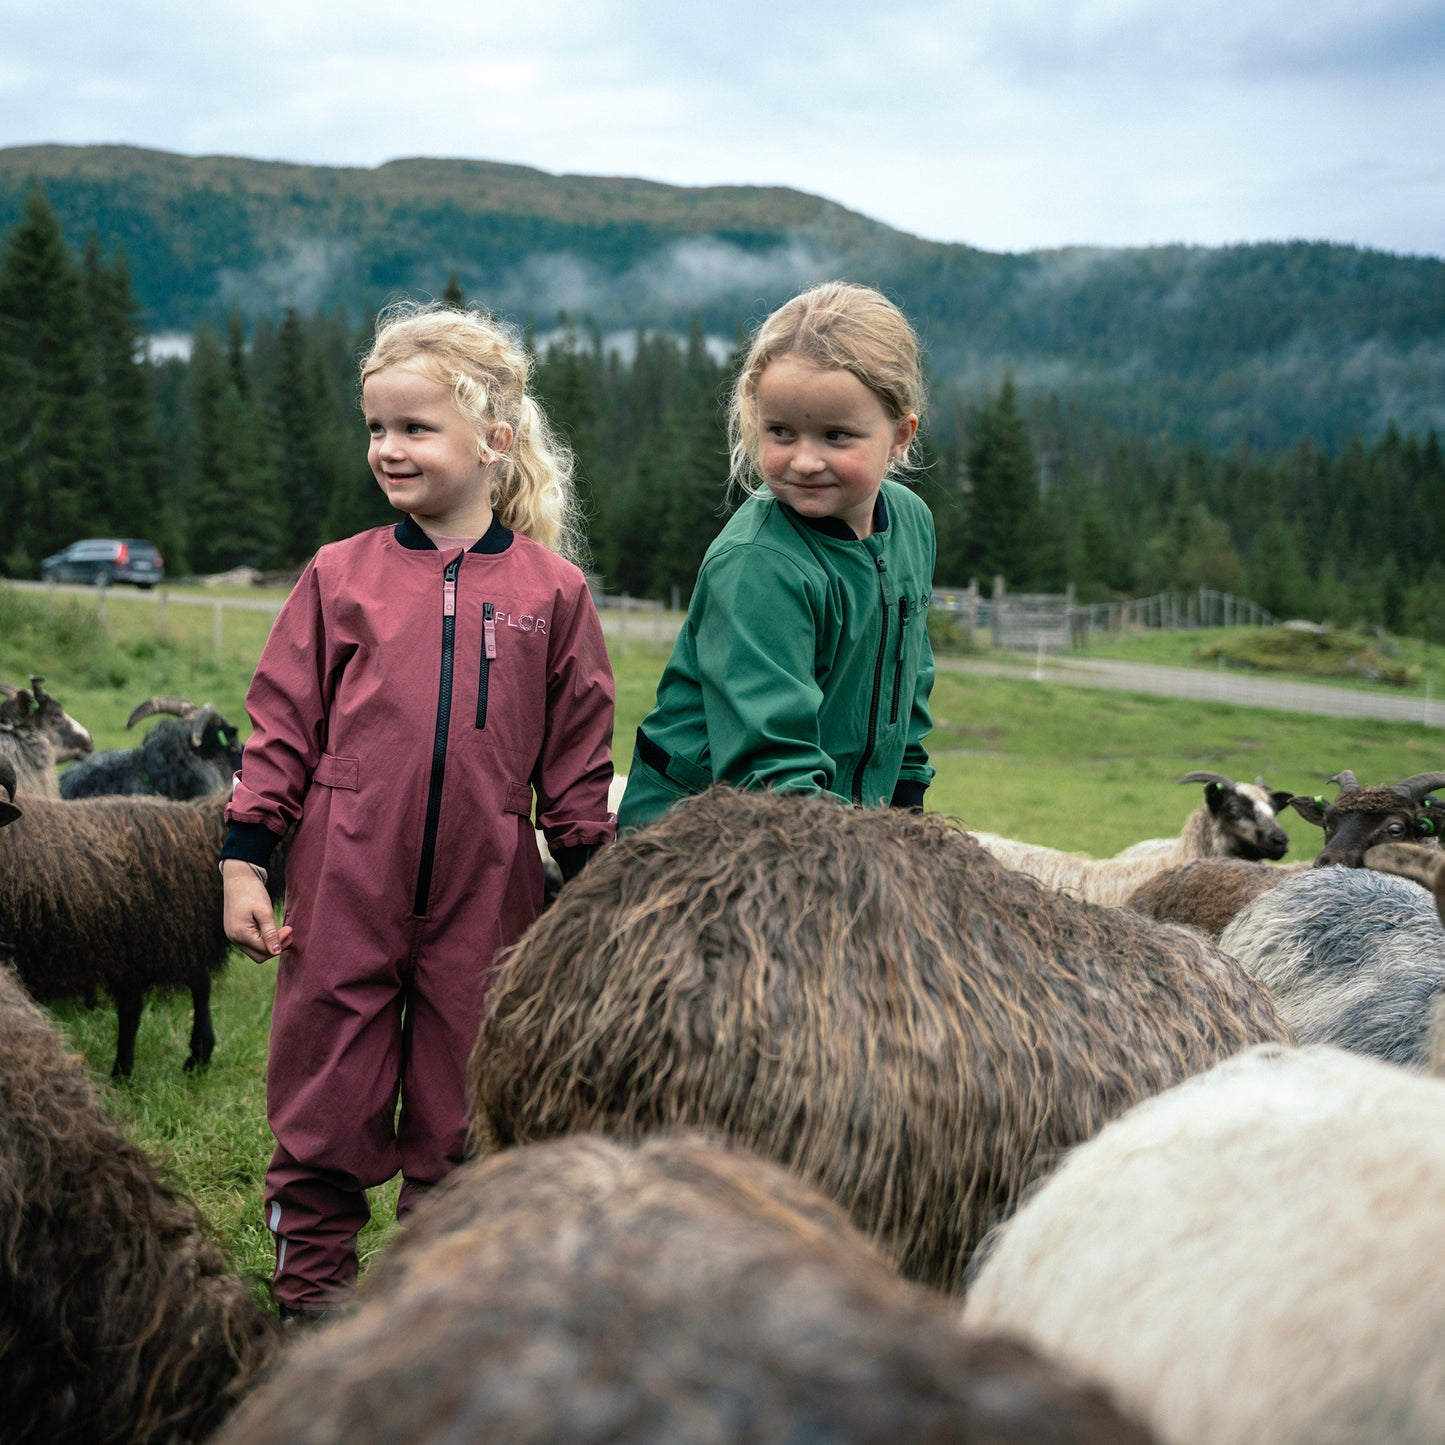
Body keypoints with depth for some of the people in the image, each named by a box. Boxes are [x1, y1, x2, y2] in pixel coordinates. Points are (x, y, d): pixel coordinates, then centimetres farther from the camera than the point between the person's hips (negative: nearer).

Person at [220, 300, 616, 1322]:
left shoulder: (551, 589, 2)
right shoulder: (340, 576, 2)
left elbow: (579, 758, 6)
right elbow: (283, 729, 5)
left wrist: (592, 884, 5)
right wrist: (243, 861, 1)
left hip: (484, 896, 0)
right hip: (344, 886, 1)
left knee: (458, 1118, 11)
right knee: (326, 1104, 9)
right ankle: (313, 1296, 25)